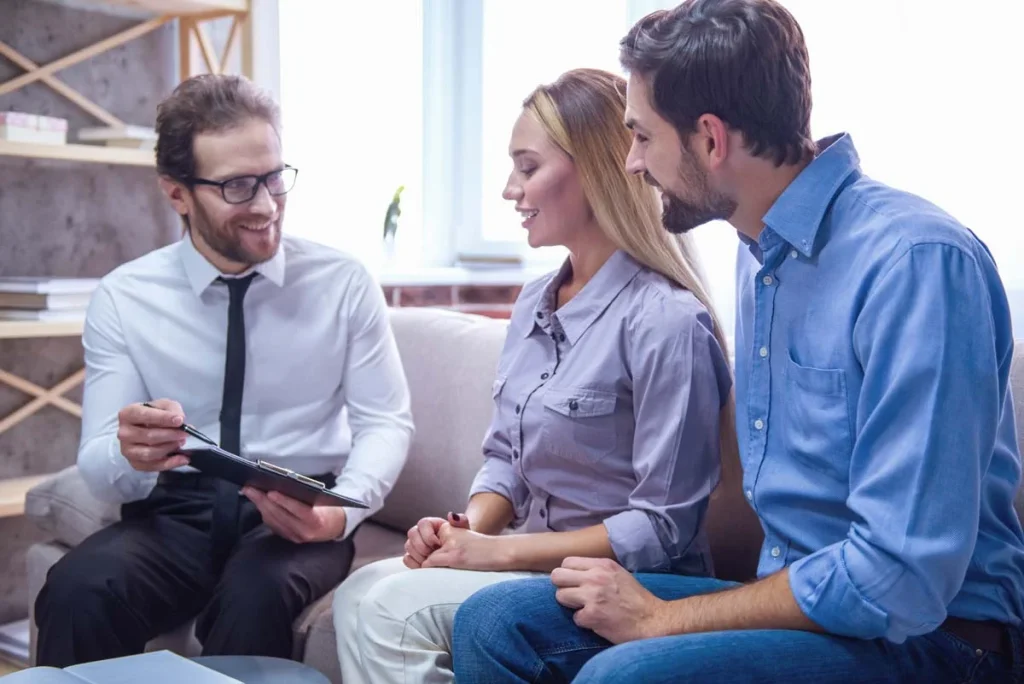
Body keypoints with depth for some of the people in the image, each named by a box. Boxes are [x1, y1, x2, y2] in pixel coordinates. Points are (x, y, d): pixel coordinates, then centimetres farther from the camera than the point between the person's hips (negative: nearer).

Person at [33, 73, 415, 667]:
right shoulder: (122, 298, 0)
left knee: (256, 593, -34)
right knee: (76, 591, -30)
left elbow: (386, 422, -1)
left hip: (299, 519, 0)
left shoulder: (344, 283, -1)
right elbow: (97, 464, -2)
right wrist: (130, 455, -28)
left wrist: (337, 514, -21)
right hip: (175, 513, 1)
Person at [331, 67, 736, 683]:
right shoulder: (534, 303, 8)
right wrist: (469, 526, -7)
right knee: (361, 593, -14)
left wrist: (501, 550, -17)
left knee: (393, 610, -21)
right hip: (537, 564, 7)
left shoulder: (666, 320, -19)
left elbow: (663, 528, -18)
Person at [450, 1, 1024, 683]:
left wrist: (659, 619, -15)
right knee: (492, 623, -6)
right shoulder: (756, 252, 8)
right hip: (794, 599, 8)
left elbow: (901, 578, -24)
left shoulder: (918, 261, -20)